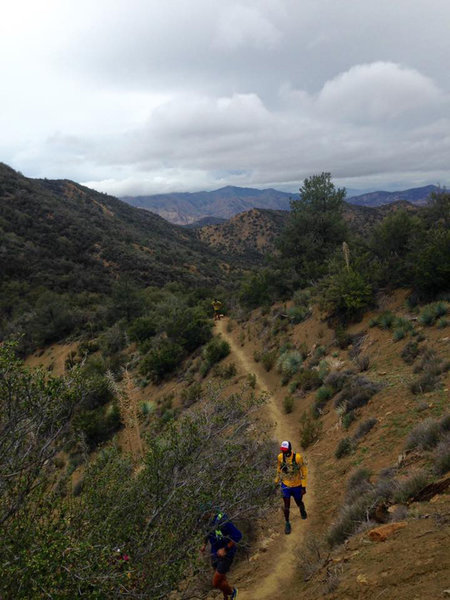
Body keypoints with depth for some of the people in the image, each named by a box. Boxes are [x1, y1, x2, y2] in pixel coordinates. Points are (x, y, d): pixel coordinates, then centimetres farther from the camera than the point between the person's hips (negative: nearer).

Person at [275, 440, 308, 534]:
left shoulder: (298, 457, -24)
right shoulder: (280, 457, -14)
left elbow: (304, 471, -14)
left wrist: (304, 487, -12)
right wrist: (277, 480, 17)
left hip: (297, 486, -1)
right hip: (285, 485, 1)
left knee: (299, 503, 19)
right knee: (286, 506, 3)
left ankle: (302, 510, 54)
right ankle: (287, 523, 25)